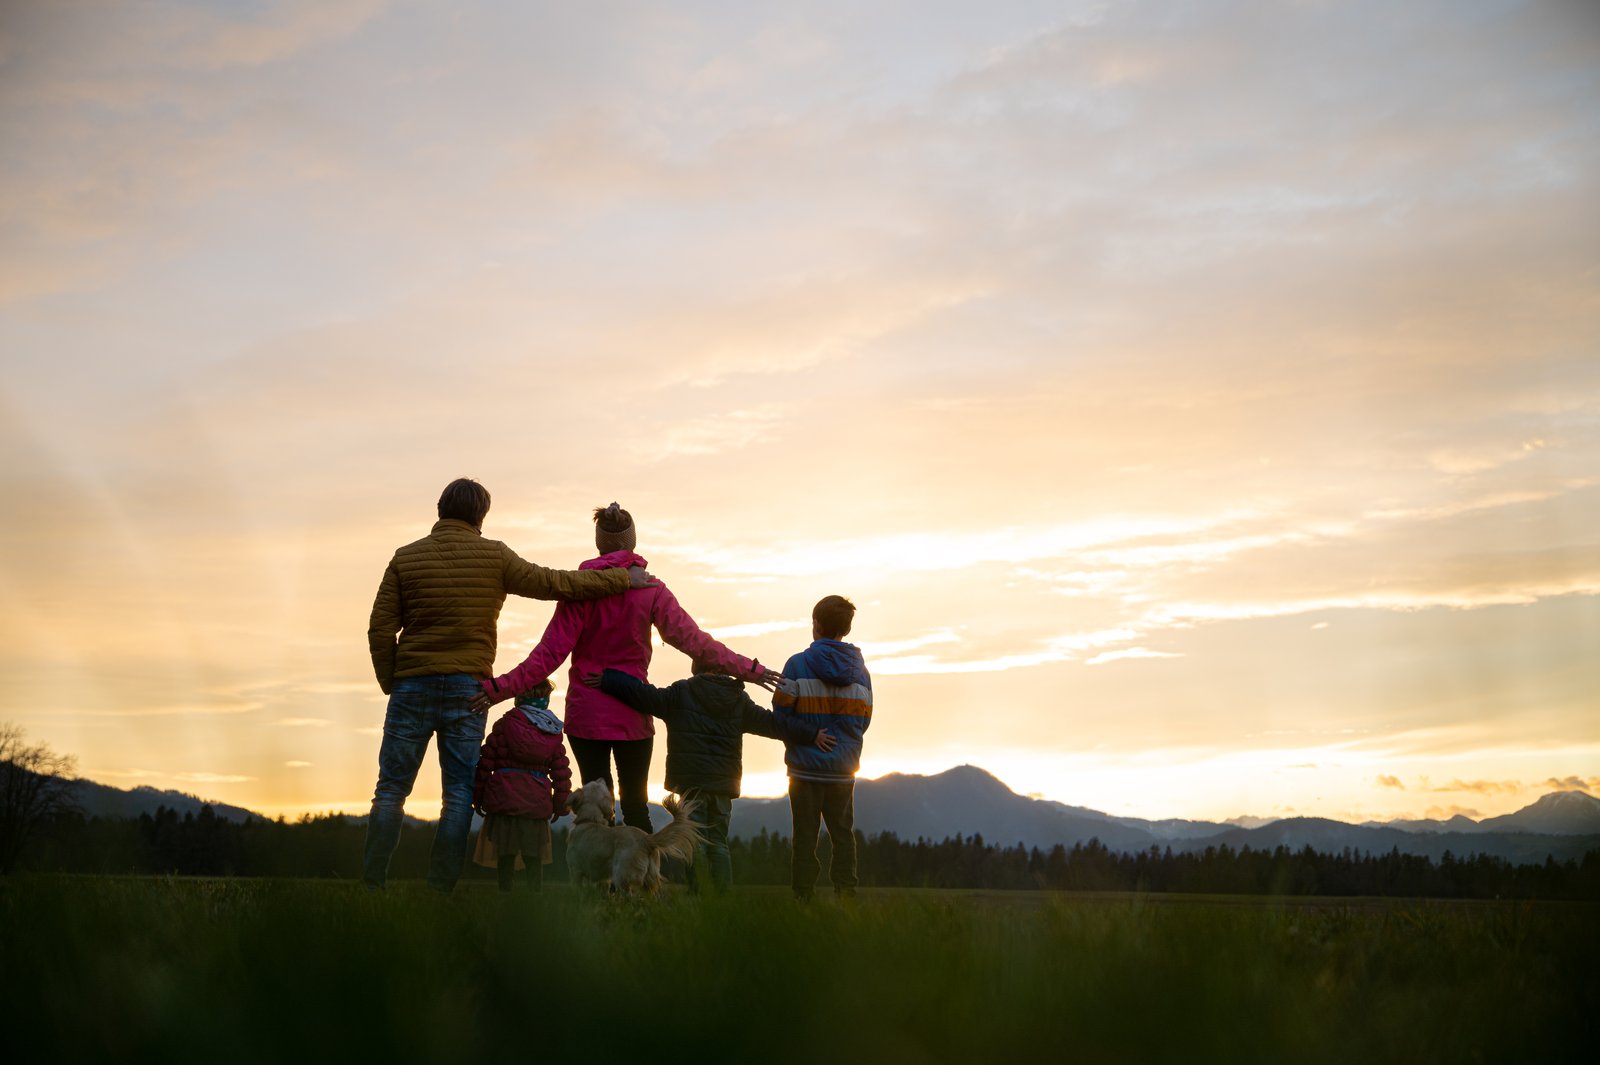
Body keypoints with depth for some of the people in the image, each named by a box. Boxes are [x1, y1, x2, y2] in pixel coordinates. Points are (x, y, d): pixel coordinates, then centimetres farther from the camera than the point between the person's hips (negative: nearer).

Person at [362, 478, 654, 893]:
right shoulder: (493, 556, 0)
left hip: (412, 686, 1)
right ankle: (441, 890, 2)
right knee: (459, 793, 5)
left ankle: (371, 886, 5)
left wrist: (390, 683, 12)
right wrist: (623, 579, 9)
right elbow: (553, 582, 2)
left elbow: (380, 629, 1)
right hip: (467, 687, -1)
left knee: (392, 789, 8)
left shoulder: (406, 557, 4)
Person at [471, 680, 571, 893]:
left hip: (503, 798, -2)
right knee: (534, 856, 8)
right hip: (537, 801, 2)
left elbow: (486, 762, 0)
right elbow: (561, 771, 9)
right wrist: (561, 804, 18)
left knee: (505, 854, 5)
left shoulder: (504, 724, 0)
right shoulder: (553, 733, 9)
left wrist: (477, 796, 8)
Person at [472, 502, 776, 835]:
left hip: (585, 711, -1)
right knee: (635, 803, 11)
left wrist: (501, 688, -10)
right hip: (633, 714, 1)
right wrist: (748, 670, -5)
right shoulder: (650, 588, -4)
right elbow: (691, 638, -9)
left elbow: (551, 651, -12)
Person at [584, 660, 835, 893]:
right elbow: (771, 722, 11)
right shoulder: (738, 699, 10)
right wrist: (811, 734, 17)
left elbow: (646, 696, -9)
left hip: (691, 780, -4)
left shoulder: (680, 693, -1)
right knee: (718, 841, 10)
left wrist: (608, 681, -5)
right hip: (724, 781, 4)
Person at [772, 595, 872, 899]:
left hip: (806, 768, -3)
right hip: (843, 770, 3)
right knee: (843, 834, 12)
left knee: (805, 835, 4)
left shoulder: (798, 664, -9)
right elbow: (863, 721, 7)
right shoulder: (860, 670, 3)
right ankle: (846, 895, 10)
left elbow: (780, 712, -7)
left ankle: (803, 897, 4)